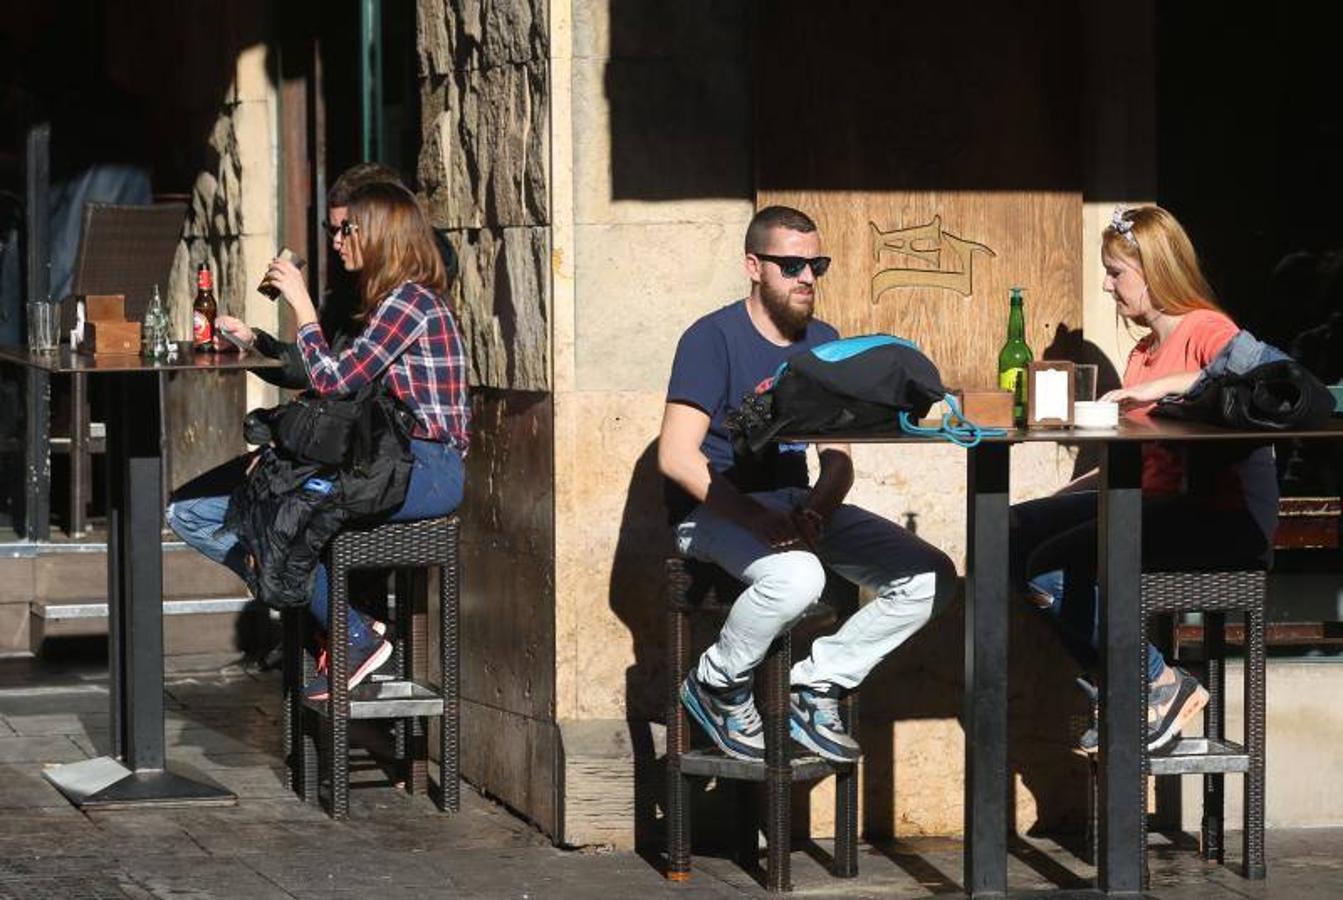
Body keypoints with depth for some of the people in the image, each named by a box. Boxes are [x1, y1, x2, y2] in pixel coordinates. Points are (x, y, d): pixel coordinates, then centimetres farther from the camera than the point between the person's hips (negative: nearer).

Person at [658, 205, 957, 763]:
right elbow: (677, 456, -18)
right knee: (796, 577, -38)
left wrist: (811, 513, -14)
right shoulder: (713, 339, -9)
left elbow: (838, 460, 9)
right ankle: (715, 688, -11)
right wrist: (759, 519, -27)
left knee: (931, 578, -9)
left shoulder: (822, 342, 12)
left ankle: (816, 685, 2)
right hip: (717, 510, -7)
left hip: (800, 504, 7)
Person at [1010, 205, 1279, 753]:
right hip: (1155, 501, 9)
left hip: (1223, 517, -9)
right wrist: (1057, 502, 8)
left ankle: (1161, 687, -5)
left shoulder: (1206, 329, -7)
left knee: (1054, 565, -22)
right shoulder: (1143, 352, 21)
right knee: (1018, 532, -4)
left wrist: (1168, 385, -30)